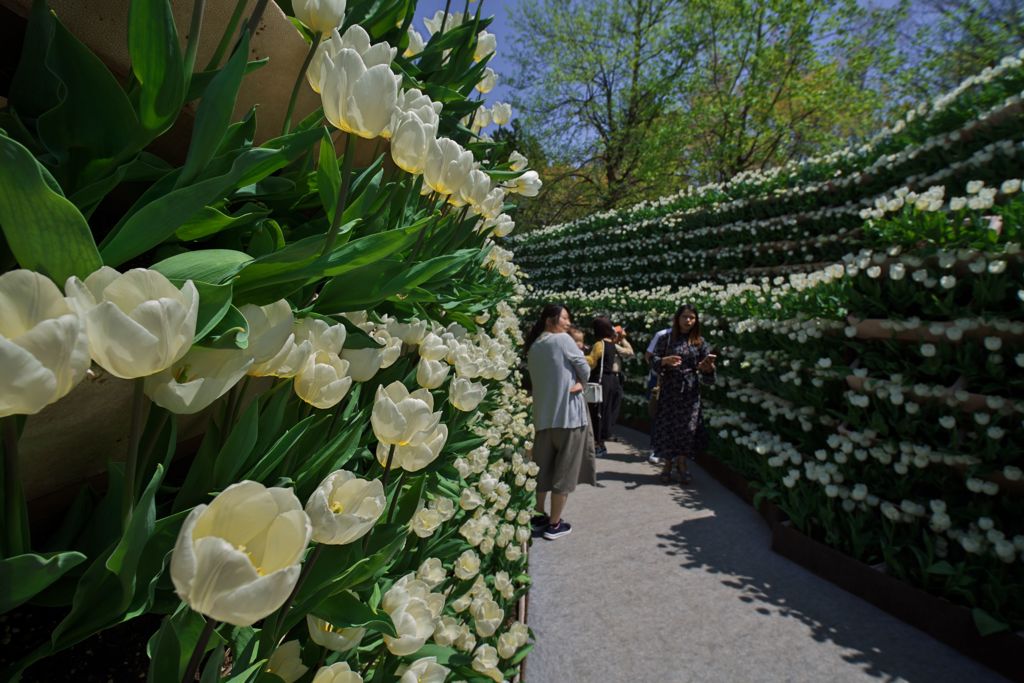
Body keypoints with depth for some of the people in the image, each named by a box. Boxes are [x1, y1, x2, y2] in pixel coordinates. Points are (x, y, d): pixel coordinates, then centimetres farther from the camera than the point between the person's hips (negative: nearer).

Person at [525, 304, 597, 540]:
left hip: (543, 414, 7)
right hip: (568, 413, -7)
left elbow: (542, 377, 13)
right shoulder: (562, 339, -9)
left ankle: (539, 516, 27)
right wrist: (579, 383, 12)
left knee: (542, 467, 16)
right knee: (564, 469, 3)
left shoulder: (533, 347, 12)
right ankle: (555, 524, 11)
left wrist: (572, 382, 3)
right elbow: (585, 369, -6)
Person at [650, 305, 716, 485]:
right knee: (668, 425, 1)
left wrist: (707, 366, -24)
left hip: (690, 391, 1)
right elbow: (654, 360, -2)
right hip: (669, 389, -1)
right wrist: (665, 361, -23)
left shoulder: (700, 342, 5)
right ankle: (668, 464, 16)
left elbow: (706, 368, -1)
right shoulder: (666, 339, 3)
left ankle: (681, 463, 20)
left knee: (687, 426, 3)